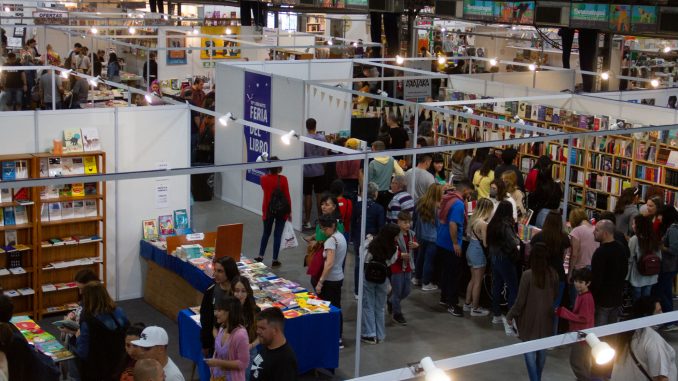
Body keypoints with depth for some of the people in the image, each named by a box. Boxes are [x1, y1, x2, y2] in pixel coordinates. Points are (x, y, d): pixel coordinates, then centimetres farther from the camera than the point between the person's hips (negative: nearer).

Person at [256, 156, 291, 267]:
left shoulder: (263, 179, -6)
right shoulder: (283, 179, -13)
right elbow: (287, 196, -9)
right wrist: (289, 211, 0)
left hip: (268, 209, 2)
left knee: (266, 233, 20)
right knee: (278, 234, 6)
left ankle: (260, 256, 22)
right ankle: (275, 260, 9)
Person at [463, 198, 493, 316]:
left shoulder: (473, 220, 2)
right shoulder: (483, 224, -22)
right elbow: (485, 243, -20)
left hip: (470, 250, 9)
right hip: (478, 253, -9)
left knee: (473, 279, 22)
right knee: (478, 282, 3)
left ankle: (467, 304, 31)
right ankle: (475, 309, 11)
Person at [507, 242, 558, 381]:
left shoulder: (528, 275, -20)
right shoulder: (553, 274, -8)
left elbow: (520, 300, -15)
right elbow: (555, 296, 7)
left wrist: (510, 316, -1)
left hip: (530, 318, -4)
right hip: (546, 317, 4)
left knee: (529, 350, 5)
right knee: (542, 349, 17)